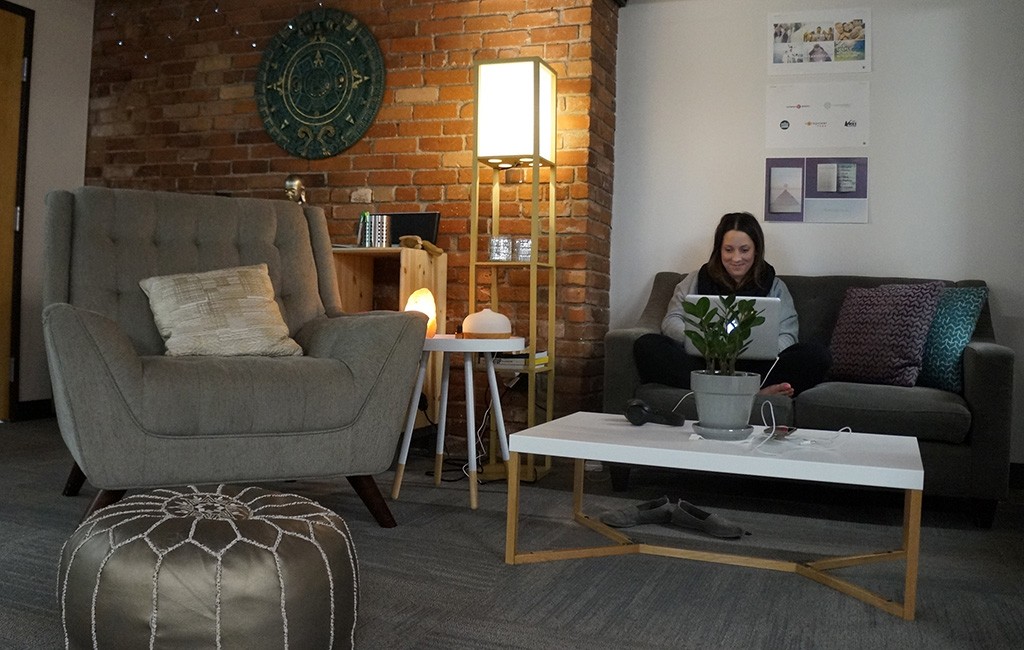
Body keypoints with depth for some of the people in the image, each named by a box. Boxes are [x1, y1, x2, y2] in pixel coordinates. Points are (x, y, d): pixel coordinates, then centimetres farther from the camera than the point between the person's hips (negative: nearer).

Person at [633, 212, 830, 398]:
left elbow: (788, 335, 8)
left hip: (756, 368, 0)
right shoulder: (696, 280, 19)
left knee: (818, 355, -23)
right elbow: (671, 321, 7)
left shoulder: (775, 287, 19)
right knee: (646, 345, -29)